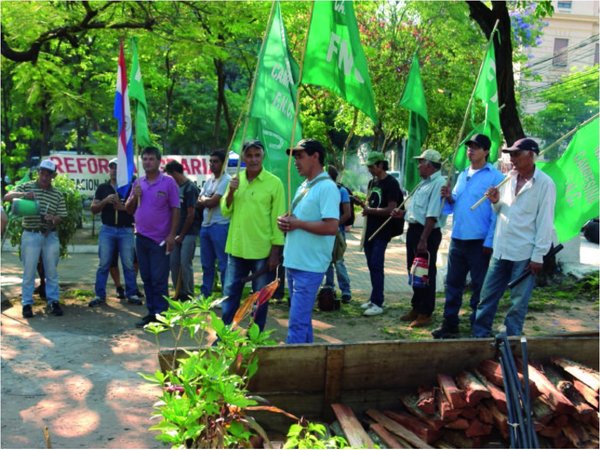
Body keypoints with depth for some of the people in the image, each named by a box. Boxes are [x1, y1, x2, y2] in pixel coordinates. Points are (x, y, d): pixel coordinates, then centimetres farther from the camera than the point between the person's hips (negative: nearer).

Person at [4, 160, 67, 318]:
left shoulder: (58, 194, 7)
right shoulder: (26, 187, 2)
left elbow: (61, 216, 8)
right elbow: (7, 197, -7)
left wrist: (53, 219, -16)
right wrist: (22, 195, -26)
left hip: (50, 235, 2)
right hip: (31, 235, -2)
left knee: (52, 270, 7)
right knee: (29, 271, 1)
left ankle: (53, 301, 16)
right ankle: (27, 303, 9)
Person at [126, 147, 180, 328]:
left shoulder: (168, 182, -5)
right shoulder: (138, 183, 11)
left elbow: (175, 210, -6)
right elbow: (129, 209, 15)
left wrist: (172, 235, -13)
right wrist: (134, 196, -5)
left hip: (160, 239, -6)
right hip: (141, 238, 6)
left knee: (159, 280, -3)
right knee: (147, 279, 11)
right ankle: (151, 312, 20)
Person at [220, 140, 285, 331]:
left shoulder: (274, 183, -8)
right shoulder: (236, 180, 6)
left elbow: (277, 219, -7)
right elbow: (225, 211, 6)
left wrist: (275, 251, -10)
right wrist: (231, 192, -11)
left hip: (263, 251, -4)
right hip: (236, 249, 4)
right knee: (230, 295, 12)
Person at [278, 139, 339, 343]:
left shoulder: (327, 187, -13)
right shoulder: (303, 187, 16)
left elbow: (331, 227, -22)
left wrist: (297, 223, -16)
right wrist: (284, 221, 3)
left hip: (309, 267, -9)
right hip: (294, 263, 9)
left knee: (297, 322, -8)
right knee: (302, 317, 17)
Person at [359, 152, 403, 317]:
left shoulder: (391, 183, -11)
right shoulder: (372, 182, 14)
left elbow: (391, 210, -17)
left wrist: (370, 211, -14)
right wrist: (363, 205, 1)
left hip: (382, 231, -8)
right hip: (370, 229, 8)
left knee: (376, 265, -11)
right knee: (371, 265, 11)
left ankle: (378, 303, -8)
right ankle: (374, 298, 20)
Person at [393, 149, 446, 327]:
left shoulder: (439, 184, -17)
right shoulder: (424, 183, 15)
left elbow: (432, 215, -24)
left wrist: (423, 239, -26)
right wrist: (403, 213, 12)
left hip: (427, 233, -10)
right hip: (414, 229, 10)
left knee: (426, 273, 0)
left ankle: (425, 313, 10)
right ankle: (416, 308, 31)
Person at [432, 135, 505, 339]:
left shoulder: (495, 177, -7)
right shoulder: (463, 175, 15)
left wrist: (490, 242, -16)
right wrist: (449, 198, -1)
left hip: (479, 242, -7)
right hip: (457, 238, 7)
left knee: (479, 287, 5)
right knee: (453, 283, 12)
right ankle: (450, 325, 22)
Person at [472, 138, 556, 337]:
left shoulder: (544, 183, -8)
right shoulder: (509, 178, 9)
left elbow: (545, 222, -9)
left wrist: (538, 256, -12)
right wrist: (495, 202, -4)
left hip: (524, 254, -6)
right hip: (501, 249, 6)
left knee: (518, 302, 5)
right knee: (487, 296, 10)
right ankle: (479, 335, 21)